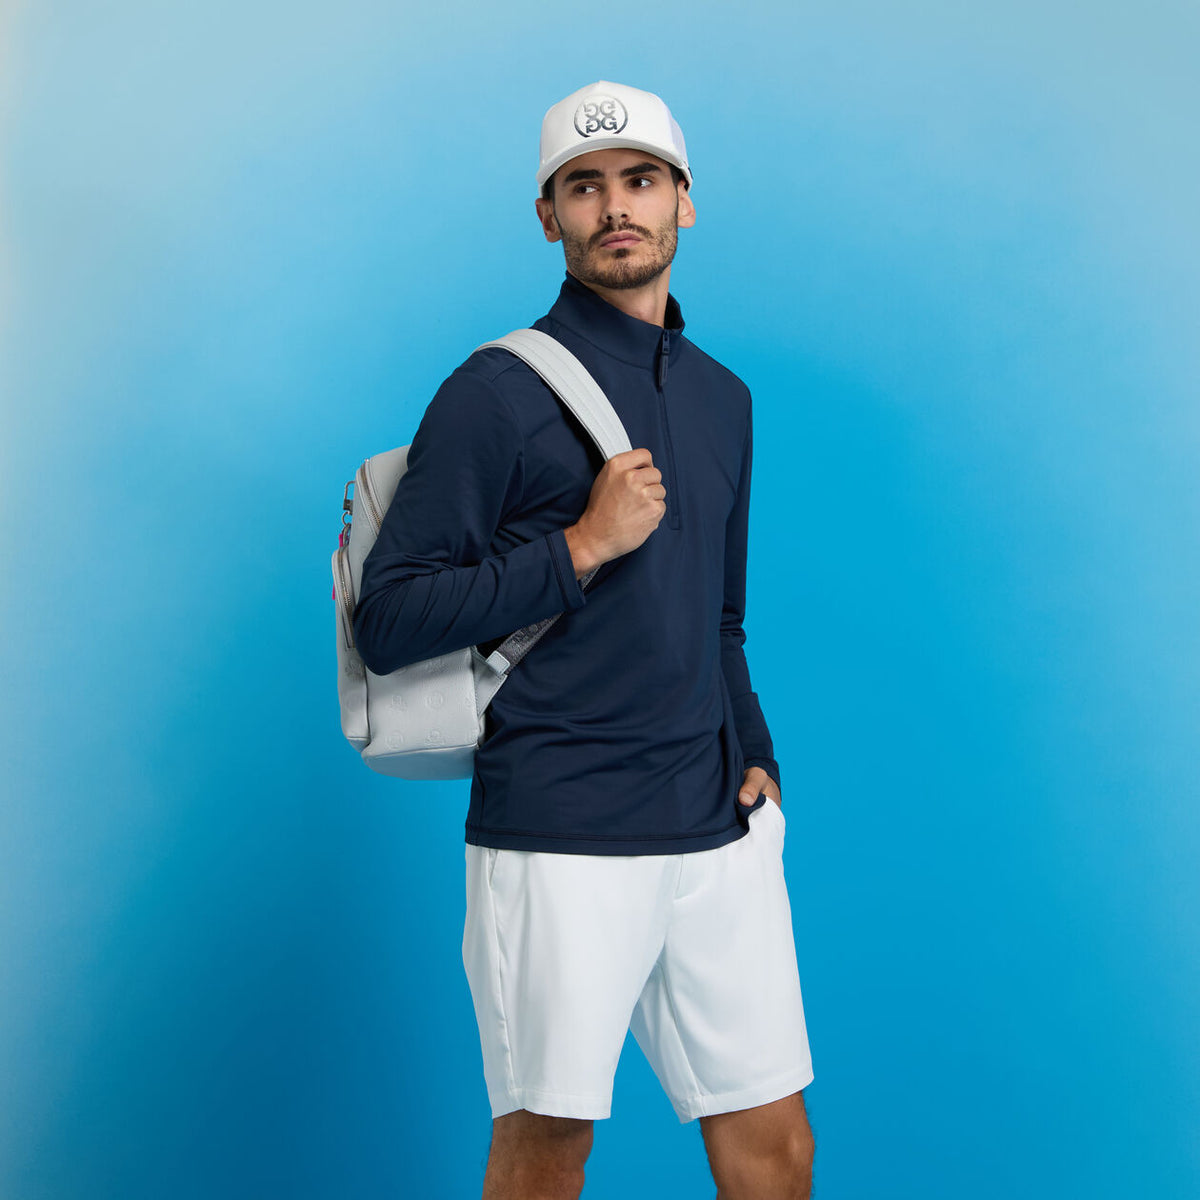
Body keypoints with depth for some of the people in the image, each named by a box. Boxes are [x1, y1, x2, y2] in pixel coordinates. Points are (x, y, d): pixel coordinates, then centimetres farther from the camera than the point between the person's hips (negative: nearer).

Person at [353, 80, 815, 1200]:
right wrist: (586, 543, -13)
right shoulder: (497, 392, -5)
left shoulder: (722, 396, 15)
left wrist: (752, 753, 10)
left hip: (721, 832, 6)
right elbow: (388, 621, -10)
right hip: (558, 840, -5)